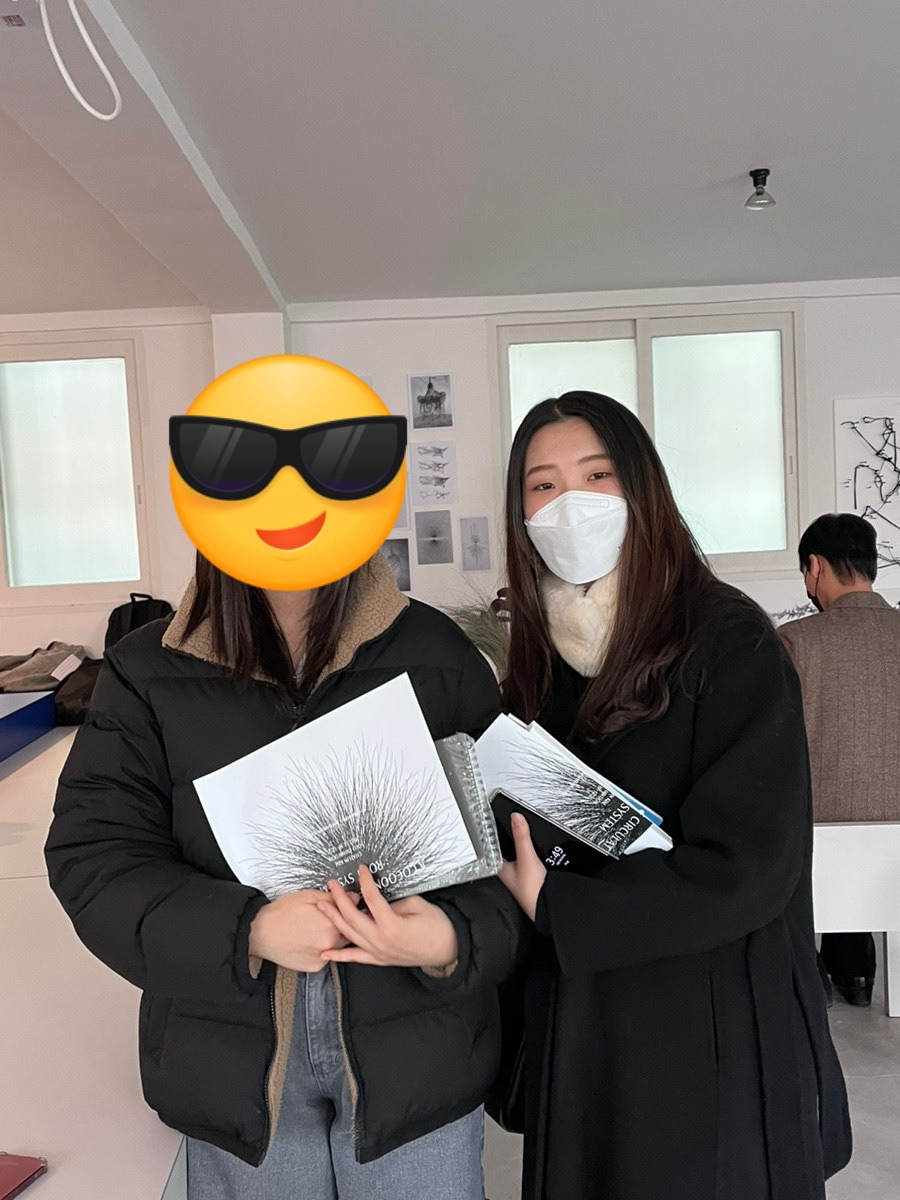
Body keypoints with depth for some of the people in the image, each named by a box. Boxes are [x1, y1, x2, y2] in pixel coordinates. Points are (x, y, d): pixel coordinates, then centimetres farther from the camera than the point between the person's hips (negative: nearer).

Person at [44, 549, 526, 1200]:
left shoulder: (438, 657, -7)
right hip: (233, 1063, 1)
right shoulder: (146, 671, -4)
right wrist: (245, 930, -22)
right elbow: (92, 858, -7)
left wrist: (453, 940, -25)